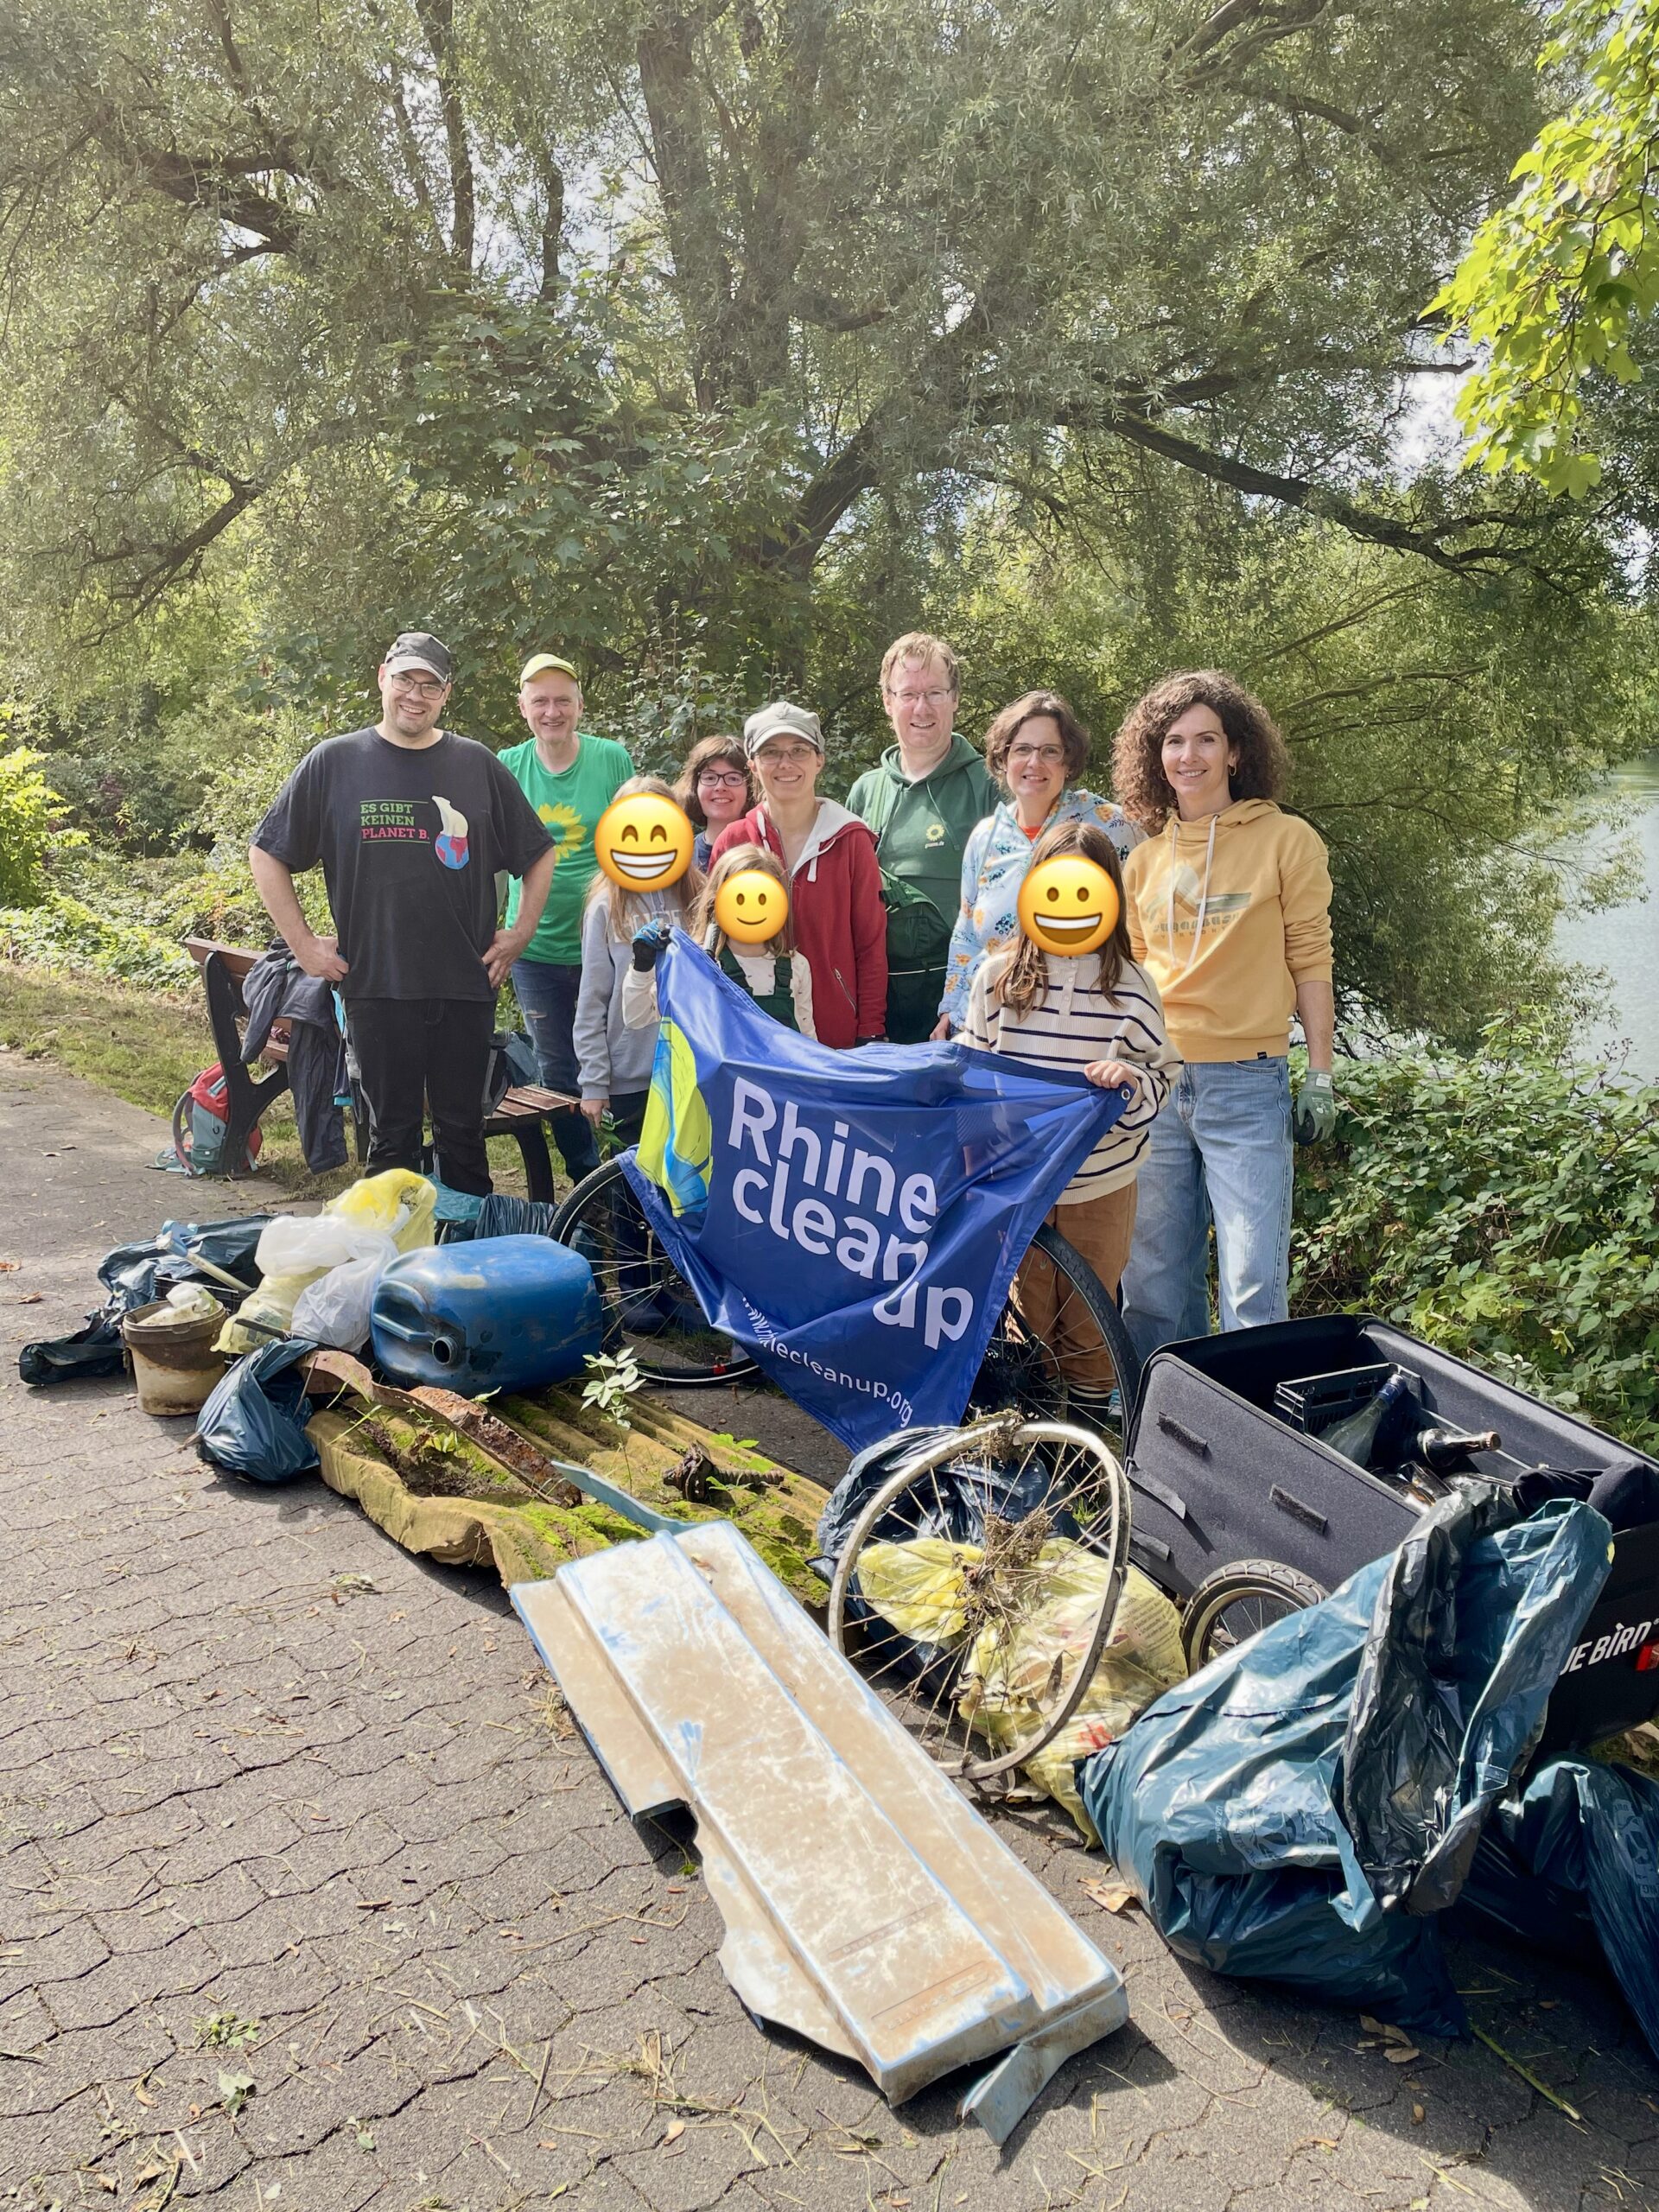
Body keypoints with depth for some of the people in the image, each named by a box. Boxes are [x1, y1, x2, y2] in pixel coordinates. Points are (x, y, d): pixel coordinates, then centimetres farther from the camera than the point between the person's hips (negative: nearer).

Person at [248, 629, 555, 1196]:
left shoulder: (478, 766, 7)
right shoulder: (335, 762, 3)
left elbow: (538, 854, 16)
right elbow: (266, 855, 8)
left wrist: (521, 933, 7)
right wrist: (303, 943, 1)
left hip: (467, 986, 1)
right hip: (376, 986, -1)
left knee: (464, 1133, 9)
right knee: (391, 1136, 8)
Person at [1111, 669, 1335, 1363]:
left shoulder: (1285, 841, 0)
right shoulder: (1144, 859, 12)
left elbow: (1310, 960, 0)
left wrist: (1320, 1075, -4)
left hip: (1246, 1083, -4)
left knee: (1252, 1283, -4)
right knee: (1152, 1276, 10)